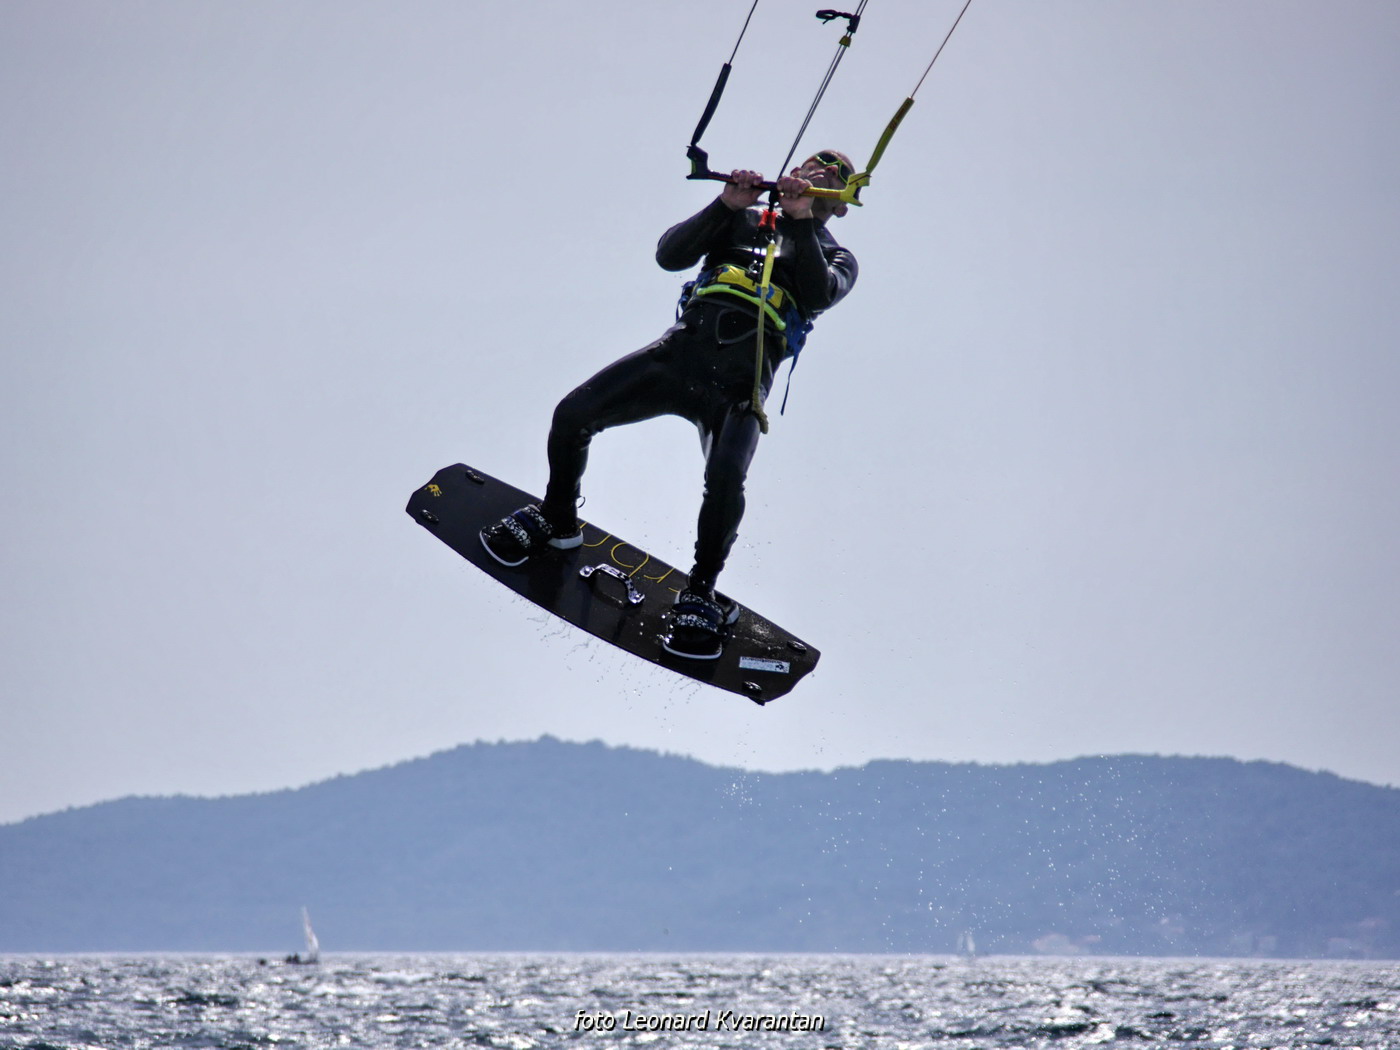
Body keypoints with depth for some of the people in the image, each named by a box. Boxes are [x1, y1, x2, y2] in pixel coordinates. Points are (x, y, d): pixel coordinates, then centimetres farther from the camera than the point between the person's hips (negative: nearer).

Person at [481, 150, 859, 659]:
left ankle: (700, 596, -8)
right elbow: (670, 254, 9)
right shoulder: (744, 220, 26)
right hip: (682, 346, 3)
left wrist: (801, 221, -10)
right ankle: (557, 520, 16)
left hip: (739, 380, -3)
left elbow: (818, 294, -5)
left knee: (725, 478, -29)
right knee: (572, 414, -12)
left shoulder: (835, 258, 21)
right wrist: (725, 205, -2)